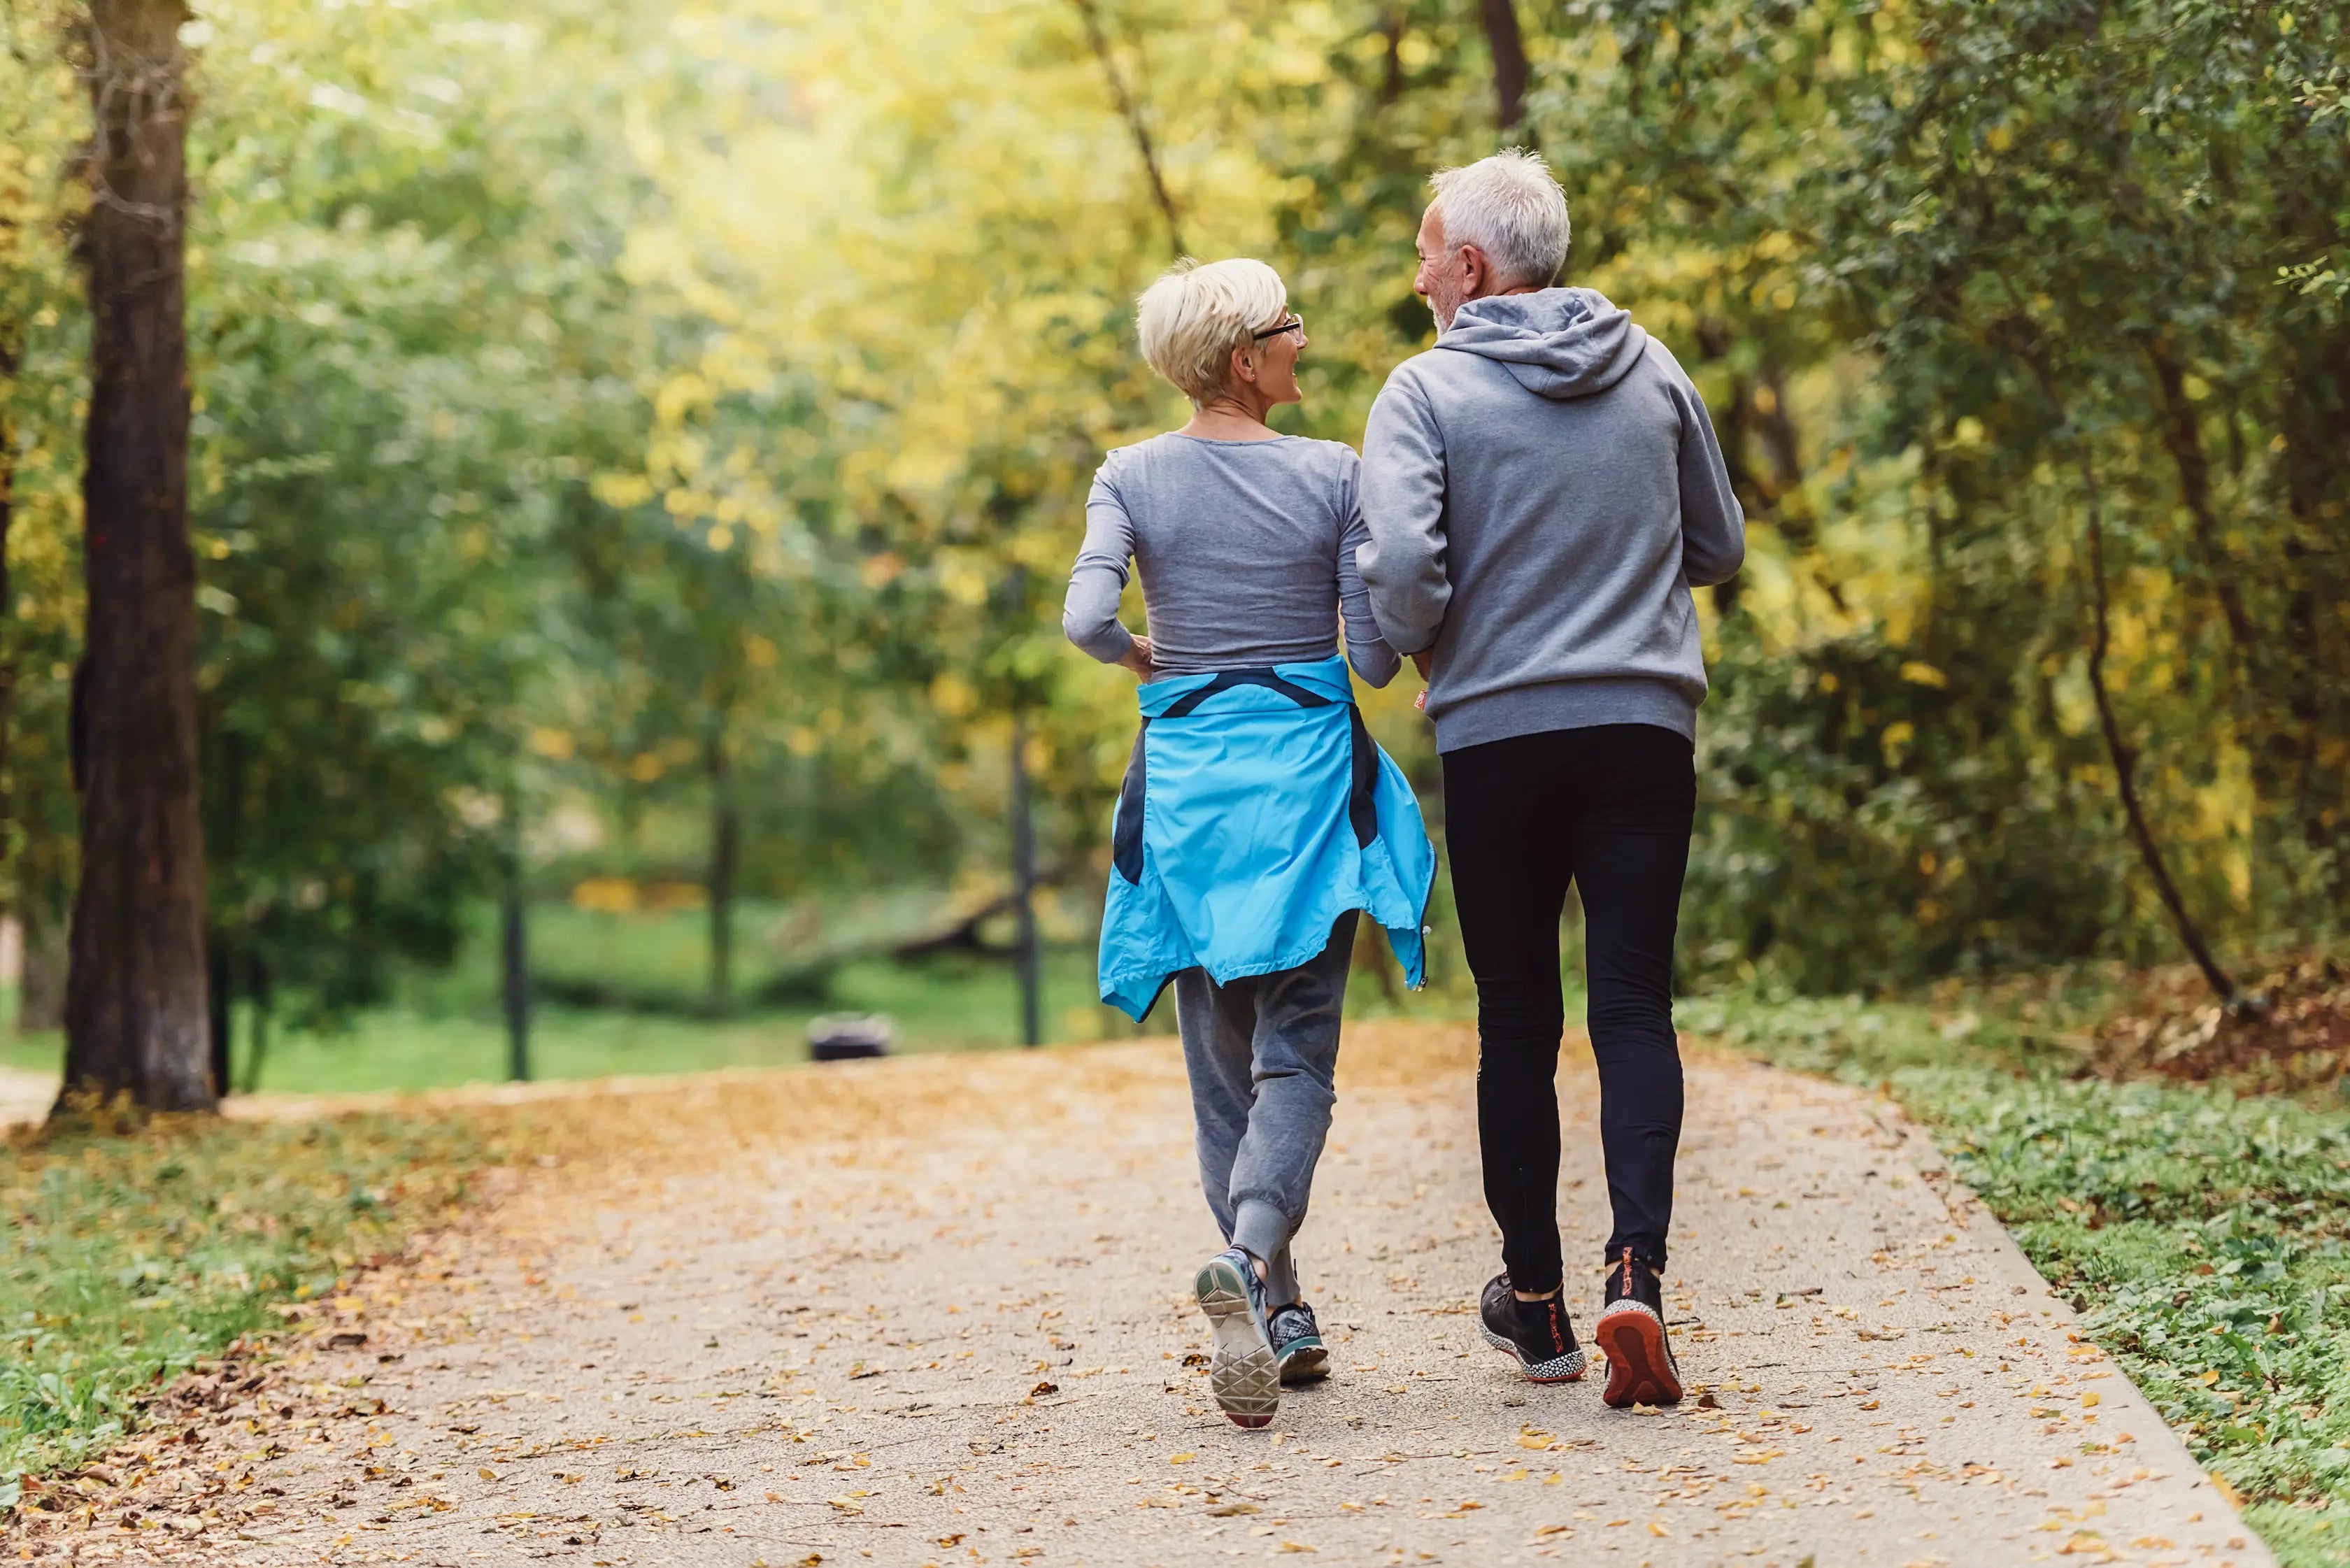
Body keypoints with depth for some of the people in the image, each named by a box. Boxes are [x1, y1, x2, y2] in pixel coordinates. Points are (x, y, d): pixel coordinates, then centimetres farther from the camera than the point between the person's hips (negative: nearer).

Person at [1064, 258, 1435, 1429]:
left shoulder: (1131, 476, -1)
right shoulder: (1332, 475, -5)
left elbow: (1087, 620, -14)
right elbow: (1377, 656, -6)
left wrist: (1143, 659, 8)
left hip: (1186, 772, 2)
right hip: (1309, 768, -2)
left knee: (1223, 1056, 12)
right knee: (1296, 1050, -2)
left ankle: (1279, 1315, 15)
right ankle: (1250, 1260, -27)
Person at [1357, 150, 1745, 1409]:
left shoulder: (1427, 391, -5)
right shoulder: (1651, 372, 7)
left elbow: (1399, 565, -17)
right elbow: (1719, 548, 15)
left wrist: (1430, 655, 3)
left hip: (1498, 737, -2)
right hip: (1645, 726, 2)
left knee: (1518, 1019, 9)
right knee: (1634, 1008, 1)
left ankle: (1536, 1299, 17)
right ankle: (1636, 1273, -17)